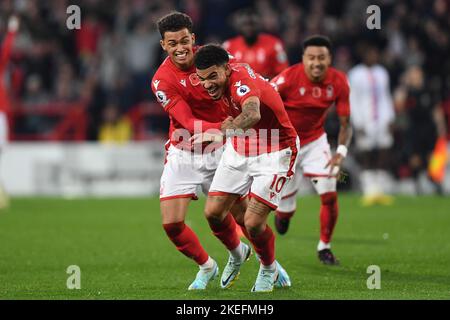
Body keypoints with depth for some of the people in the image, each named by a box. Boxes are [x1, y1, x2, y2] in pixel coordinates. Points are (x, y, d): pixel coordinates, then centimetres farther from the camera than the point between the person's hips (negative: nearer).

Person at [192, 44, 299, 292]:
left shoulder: (241, 81, -31)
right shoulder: (229, 73, -7)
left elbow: (253, 115, -53)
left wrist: (220, 132, -59)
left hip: (274, 153, -8)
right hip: (239, 149, 8)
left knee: (253, 223, -16)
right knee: (213, 212, -1)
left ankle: (269, 271, 15)